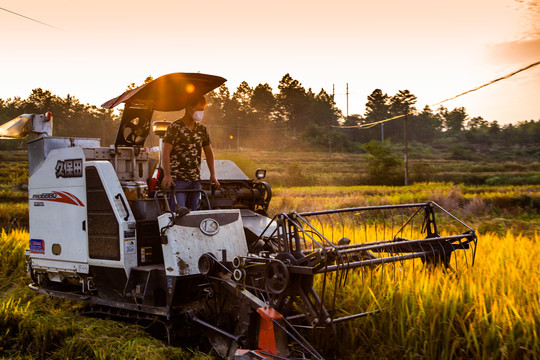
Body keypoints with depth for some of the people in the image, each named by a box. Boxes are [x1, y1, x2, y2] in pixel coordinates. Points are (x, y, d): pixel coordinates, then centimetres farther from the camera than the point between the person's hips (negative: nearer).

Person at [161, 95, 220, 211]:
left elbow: (208, 152, 19)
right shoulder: (175, 127, -6)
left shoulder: (202, 129, 13)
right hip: (177, 180, -6)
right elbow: (165, 152, -11)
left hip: (195, 180, 6)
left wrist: (213, 174, 13)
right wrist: (167, 175, -20)